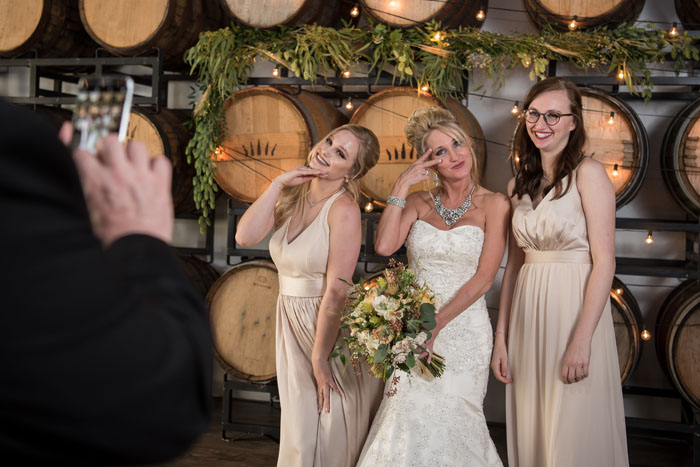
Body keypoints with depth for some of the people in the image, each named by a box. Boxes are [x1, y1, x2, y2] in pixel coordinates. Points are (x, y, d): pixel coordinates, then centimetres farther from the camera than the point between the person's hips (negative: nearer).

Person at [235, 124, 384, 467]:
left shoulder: (343, 208, -20)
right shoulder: (292, 195, 0)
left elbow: (336, 291, -21)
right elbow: (245, 236, -12)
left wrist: (320, 358, -18)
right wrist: (278, 184, -14)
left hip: (333, 327, -6)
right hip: (293, 323, 6)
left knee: (330, 440, 7)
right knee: (299, 431, 18)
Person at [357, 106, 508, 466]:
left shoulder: (493, 205, -1)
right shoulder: (419, 202, 9)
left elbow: (483, 278, -7)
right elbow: (384, 246, -8)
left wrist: (437, 323, -16)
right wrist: (401, 187, -5)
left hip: (462, 328, -2)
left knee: (447, 420, -5)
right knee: (408, 418, -5)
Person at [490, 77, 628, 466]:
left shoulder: (588, 174, -7)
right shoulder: (519, 185, 11)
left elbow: (604, 262, -12)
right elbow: (514, 264, 13)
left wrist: (581, 340, -19)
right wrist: (501, 339, 8)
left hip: (576, 309, -6)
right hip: (528, 315, 6)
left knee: (574, 435, 1)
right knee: (531, 432, 12)